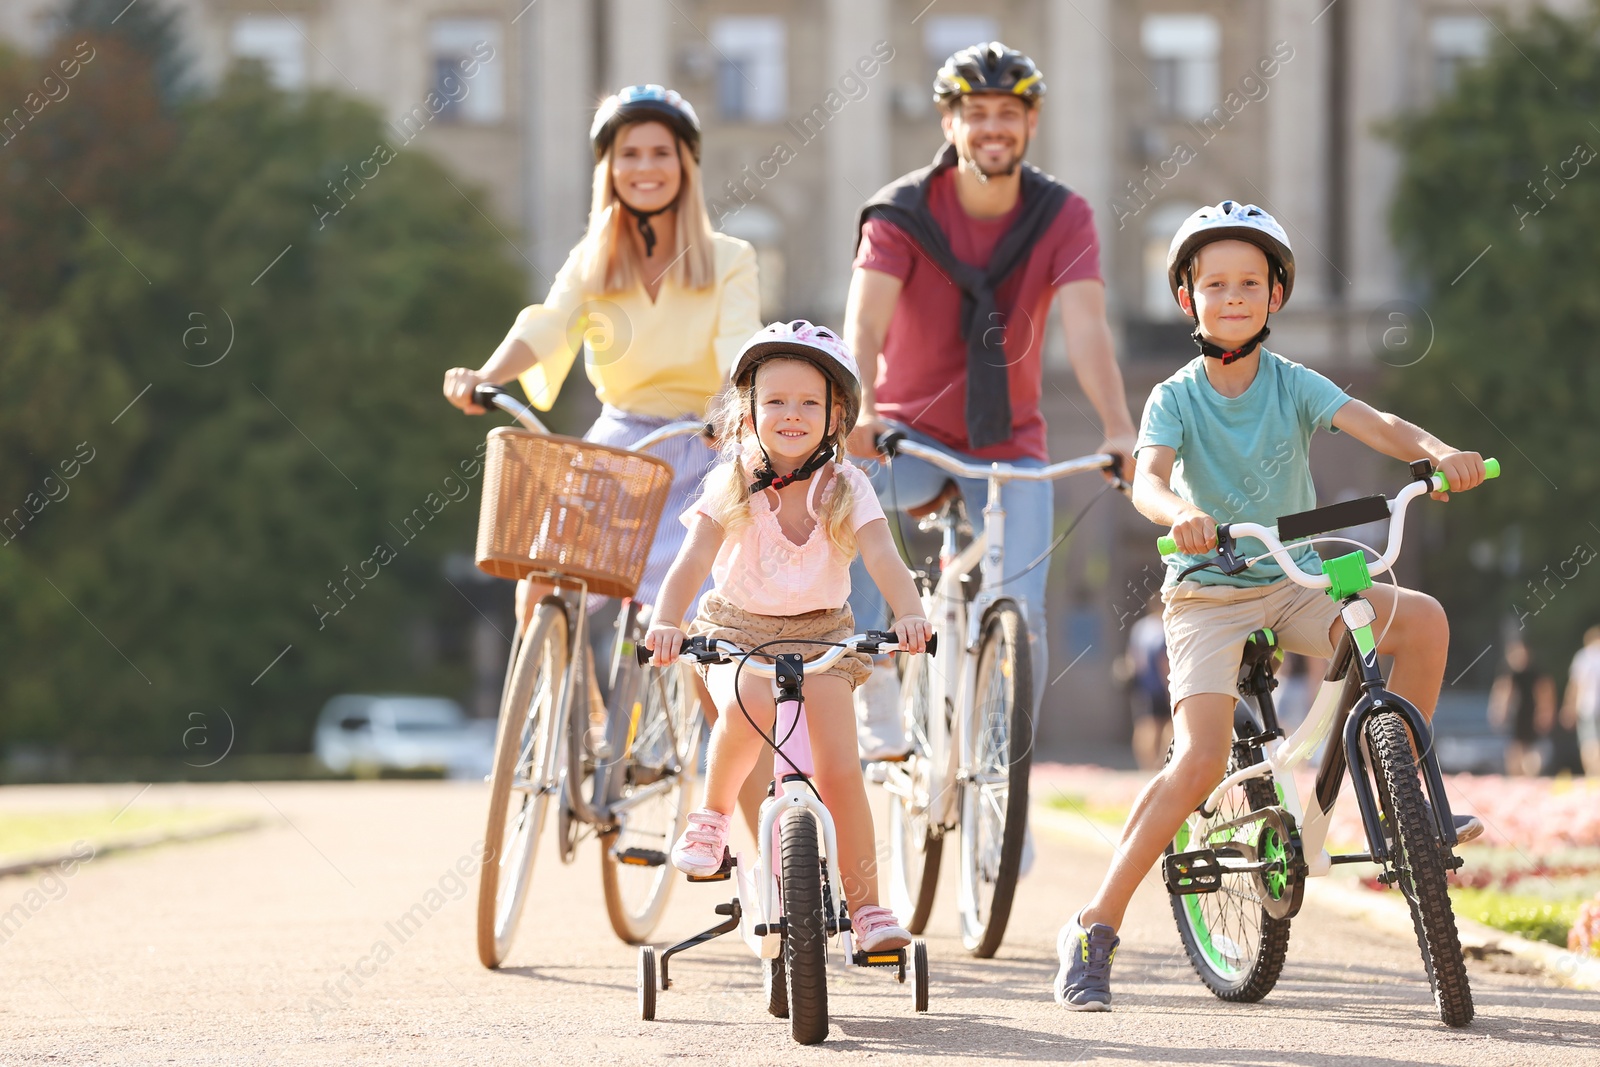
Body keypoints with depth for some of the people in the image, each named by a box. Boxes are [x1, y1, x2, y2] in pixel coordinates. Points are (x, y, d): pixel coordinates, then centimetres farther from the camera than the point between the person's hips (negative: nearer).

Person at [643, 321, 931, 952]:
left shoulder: (844, 486, -10)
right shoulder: (733, 484, -11)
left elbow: (883, 558, -24)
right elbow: (694, 560, -21)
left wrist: (909, 614, -44)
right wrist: (667, 621, -41)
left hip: (820, 633, 1)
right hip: (737, 627, -1)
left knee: (839, 769, -12)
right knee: (748, 708, -34)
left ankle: (865, 904, 1)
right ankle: (713, 812, -8)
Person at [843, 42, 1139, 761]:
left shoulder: (1062, 217, -8)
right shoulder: (901, 212, -12)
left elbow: (1086, 329, -22)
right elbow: (864, 323, -26)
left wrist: (1119, 430, -39)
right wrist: (858, 410, -46)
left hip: (1010, 445, 1)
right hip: (911, 432, -1)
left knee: (1020, 619, -13)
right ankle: (875, 698, -26)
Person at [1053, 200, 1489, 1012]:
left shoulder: (1294, 386, -1)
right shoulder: (1175, 399, -7)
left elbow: (1374, 425, -17)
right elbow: (1147, 478, -26)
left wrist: (1440, 453, -38)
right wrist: (1179, 513, -50)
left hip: (1294, 584, 3)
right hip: (1207, 592, -3)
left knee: (1422, 618, -20)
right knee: (1201, 761, -22)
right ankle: (1095, 929, -12)